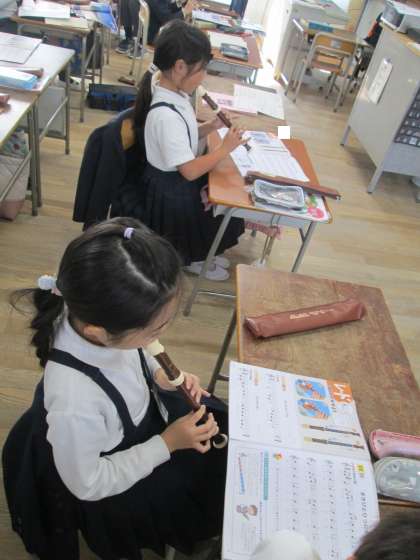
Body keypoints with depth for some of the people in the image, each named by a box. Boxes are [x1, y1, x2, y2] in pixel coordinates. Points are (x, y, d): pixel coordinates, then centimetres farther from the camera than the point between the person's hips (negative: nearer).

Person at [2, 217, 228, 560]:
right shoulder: (75, 404, -44)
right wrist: (167, 444, -21)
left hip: (138, 414, 6)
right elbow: (88, 484, -23)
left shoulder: (96, 315, -27)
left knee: (224, 435, 15)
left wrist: (162, 376, -15)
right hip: (108, 483, -5)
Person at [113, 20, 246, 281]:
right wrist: (225, 148, -20)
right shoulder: (167, 114, -33)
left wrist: (209, 127, -4)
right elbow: (190, 170, -29)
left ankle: (198, 253, 32)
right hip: (171, 192, -9)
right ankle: (191, 258, 30)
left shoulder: (173, 91, -4)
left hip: (175, 181, 9)